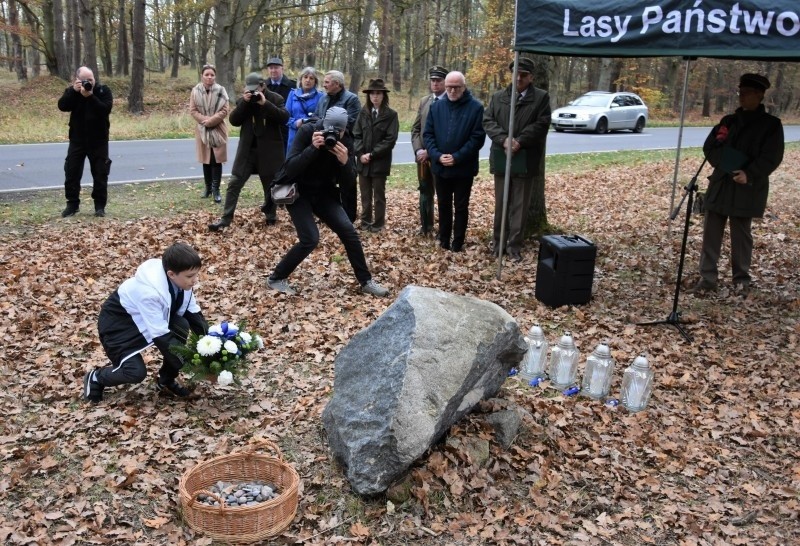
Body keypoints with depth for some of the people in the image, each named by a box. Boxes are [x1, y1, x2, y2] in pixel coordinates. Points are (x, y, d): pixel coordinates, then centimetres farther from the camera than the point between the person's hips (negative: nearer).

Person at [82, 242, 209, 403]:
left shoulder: (180, 280, -18)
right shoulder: (148, 291, -39)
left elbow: (194, 314, -7)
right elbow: (160, 336, -36)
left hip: (151, 317, 7)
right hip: (117, 324, -7)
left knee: (181, 326, -19)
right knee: (136, 372, -21)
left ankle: (166, 381, 1)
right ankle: (95, 378, 13)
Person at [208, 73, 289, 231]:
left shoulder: (276, 98, -4)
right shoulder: (243, 100, 6)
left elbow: (284, 118, -17)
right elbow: (234, 121, -3)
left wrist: (265, 103, -23)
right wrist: (244, 102, -15)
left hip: (269, 150, -2)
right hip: (247, 149, 3)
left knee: (271, 185, 11)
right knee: (234, 183, -2)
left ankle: (270, 215, 33)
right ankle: (226, 218, 1)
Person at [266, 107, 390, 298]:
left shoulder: (345, 141, -9)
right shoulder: (307, 132, -20)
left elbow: (349, 181, -10)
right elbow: (289, 170, -27)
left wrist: (345, 161, -30)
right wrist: (312, 148, -38)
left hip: (323, 192, 4)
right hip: (298, 191, -4)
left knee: (349, 231, -7)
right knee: (310, 239, -18)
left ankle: (366, 282, 7)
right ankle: (276, 278, 1)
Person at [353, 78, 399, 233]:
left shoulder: (391, 115, -4)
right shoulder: (363, 113, 7)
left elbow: (390, 139, -10)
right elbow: (356, 135, 4)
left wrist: (372, 154, -14)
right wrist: (361, 153, -11)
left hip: (380, 162, -3)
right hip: (363, 161, 3)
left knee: (379, 195, 6)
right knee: (365, 194, 11)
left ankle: (378, 224, 16)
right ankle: (365, 221, 23)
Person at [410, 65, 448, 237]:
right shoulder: (424, 101, 12)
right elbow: (415, 129, 12)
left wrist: (430, 151, -16)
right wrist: (418, 150, -3)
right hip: (423, 156, 6)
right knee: (425, 192, 13)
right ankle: (426, 226, 25)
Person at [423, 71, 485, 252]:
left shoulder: (476, 108, -6)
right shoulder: (436, 106, 5)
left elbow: (478, 137, -11)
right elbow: (428, 134, 2)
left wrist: (457, 157, -18)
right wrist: (437, 156, -13)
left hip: (464, 168, -3)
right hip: (440, 167, 3)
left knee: (461, 207, 6)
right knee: (444, 205, 14)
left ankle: (457, 244, 16)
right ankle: (444, 241, 25)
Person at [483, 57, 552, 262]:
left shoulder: (541, 97, 1)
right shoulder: (498, 96, 10)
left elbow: (541, 124, -8)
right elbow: (488, 121, 1)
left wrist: (519, 142, -18)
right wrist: (504, 139, -16)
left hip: (525, 160, -2)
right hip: (501, 158, 3)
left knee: (519, 206, 4)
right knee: (501, 204, 12)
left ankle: (514, 245, 12)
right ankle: (498, 241, 23)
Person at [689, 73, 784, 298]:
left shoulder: (771, 124, -1)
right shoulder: (729, 121, 12)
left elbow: (772, 158, -8)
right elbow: (709, 147, 10)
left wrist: (749, 174, -21)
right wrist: (725, 162, -8)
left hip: (747, 189, -4)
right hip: (720, 185, 4)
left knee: (741, 235, 4)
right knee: (711, 233, 2)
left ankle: (742, 280, 17)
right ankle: (707, 279, 8)